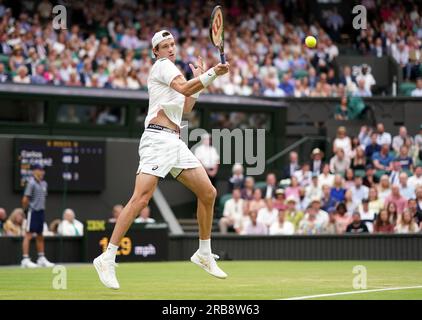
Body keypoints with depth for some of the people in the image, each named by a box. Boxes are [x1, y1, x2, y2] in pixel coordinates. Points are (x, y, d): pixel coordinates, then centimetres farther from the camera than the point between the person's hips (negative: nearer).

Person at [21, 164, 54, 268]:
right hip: (33, 212, -8)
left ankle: (41, 259, 20)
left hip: (41, 212, 8)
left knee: (40, 236, 13)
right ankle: (25, 259, -9)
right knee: (28, 235, -8)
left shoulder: (44, 183, 12)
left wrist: (42, 208, 12)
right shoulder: (31, 183, -12)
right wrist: (26, 209, -6)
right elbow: (25, 199, -16)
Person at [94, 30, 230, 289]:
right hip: (158, 139, -9)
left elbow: (185, 107, 29)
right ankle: (107, 258, -19)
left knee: (209, 193, 6)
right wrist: (212, 74, -25)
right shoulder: (162, 65, -2)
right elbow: (185, 89, -18)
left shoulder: (172, 72, 24)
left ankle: (204, 254, 19)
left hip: (176, 142, 9)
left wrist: (198, 79, 26)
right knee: (141, 198, -19)